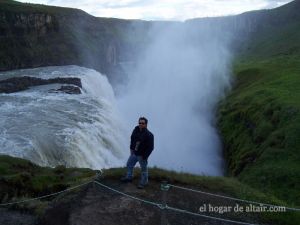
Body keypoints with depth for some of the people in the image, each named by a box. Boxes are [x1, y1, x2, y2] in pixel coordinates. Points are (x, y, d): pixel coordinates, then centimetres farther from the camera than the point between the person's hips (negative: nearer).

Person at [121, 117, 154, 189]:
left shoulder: (149, 135, -25)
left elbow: (151, 147, -21)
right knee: (129, 164, 23)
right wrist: (131, 148, 9)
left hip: (142, 155, -7)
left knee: (143, 169, 10)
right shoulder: (136, 130, -5)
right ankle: (129, 177, 46)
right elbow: (132, 139, 13)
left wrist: (144, 156, -19)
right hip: (134, 153, 7)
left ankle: (143, 183, 29)